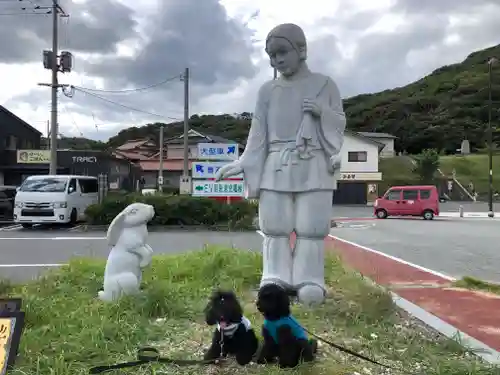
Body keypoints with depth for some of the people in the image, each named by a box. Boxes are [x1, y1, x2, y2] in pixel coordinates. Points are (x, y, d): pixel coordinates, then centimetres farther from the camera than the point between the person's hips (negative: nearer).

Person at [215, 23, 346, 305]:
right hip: (276, 169, 2)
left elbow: (340, 124, 11)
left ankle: (310, 283, 2)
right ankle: (275, 282, 7)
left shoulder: (325, 84, 8)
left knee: (311, 228, -5)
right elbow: (259, 133, 9)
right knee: (275, 227, 1)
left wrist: (322, 111, -9)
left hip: (314, 168, -1)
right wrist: (242, 164, 0)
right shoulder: (268, 90, 11)